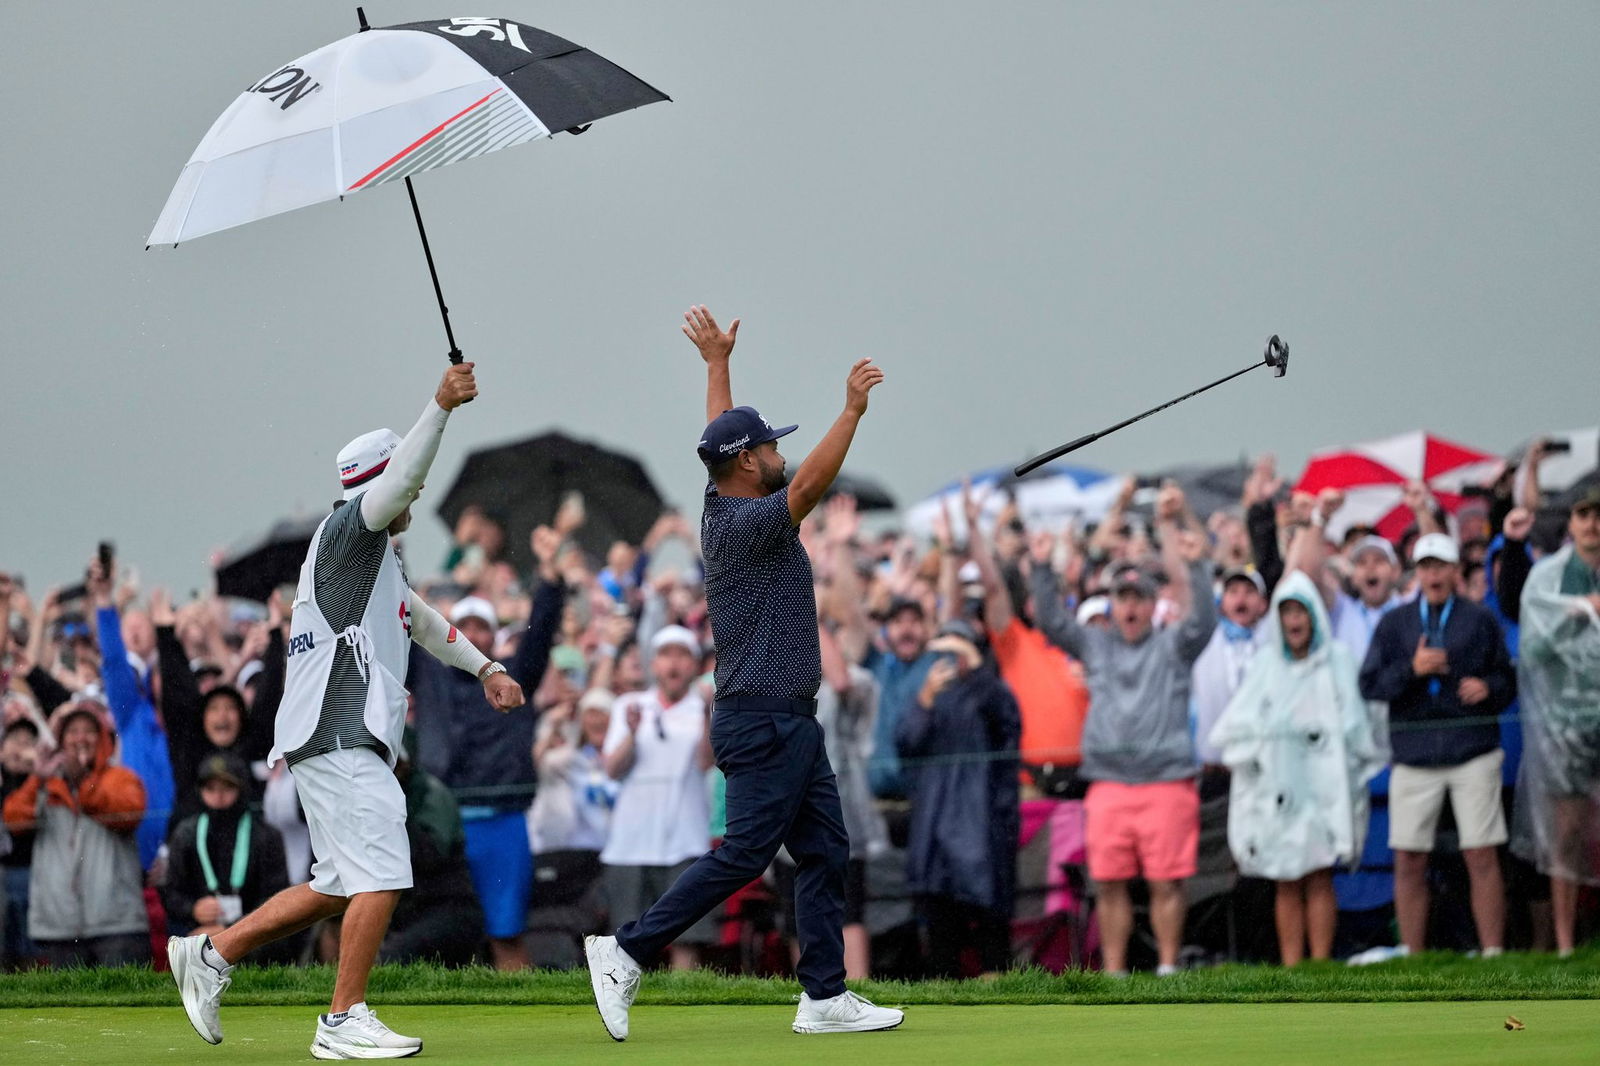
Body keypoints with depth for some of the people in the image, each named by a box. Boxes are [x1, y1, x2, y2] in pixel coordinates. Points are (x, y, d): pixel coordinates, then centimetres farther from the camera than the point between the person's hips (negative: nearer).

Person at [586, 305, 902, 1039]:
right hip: (764, 721, -10)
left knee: (824, 853, 7)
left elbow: (720, 435, 27)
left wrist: (716, 362, 37)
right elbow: (810, 485, -30)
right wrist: (851, 412, -35)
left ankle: (825, 996, 4)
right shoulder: (746, 523, -15)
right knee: (744, 854, -11)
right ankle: (627, 953, -8)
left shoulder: (720, 508, 11)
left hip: (789, 723, 10)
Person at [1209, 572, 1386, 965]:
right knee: (1287, 883, 0)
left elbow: (1354, 725, 6)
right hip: (1277, 783, 1)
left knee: (1320, 878, -7)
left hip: (1324, 782, -1)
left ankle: (1320, 964, -7)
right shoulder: (1265, 665, 10)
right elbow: (1235, 724, 3)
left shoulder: (1338, 661, 8)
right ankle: (1290, 969, 1)